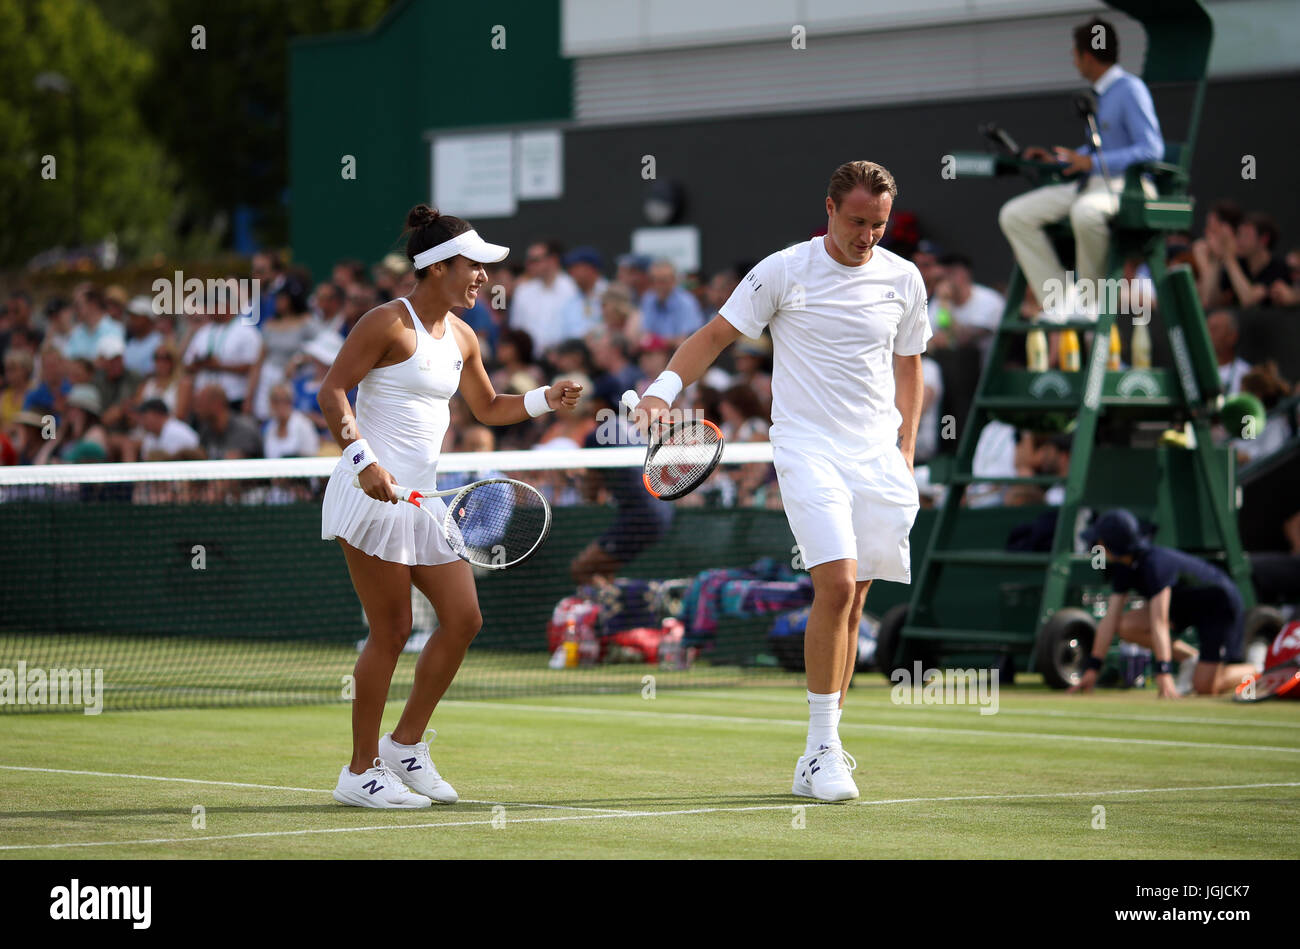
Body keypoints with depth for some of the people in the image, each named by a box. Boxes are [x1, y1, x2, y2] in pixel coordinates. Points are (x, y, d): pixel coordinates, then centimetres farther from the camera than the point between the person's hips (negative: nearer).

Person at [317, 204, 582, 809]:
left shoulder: (462, 338, 14)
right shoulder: (388, 323, -10)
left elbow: (487, 408, 28)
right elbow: (331, 392, -13)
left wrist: (546, 399, 10)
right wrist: (364, 461, -25)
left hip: (423, 495, 8)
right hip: (373, 493, -8)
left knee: (463, 618, 4)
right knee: (391, 630, -6)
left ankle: (406, 744, 18)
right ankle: (361, 772, 3)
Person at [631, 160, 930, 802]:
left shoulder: (903, 279, 8)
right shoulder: (783, 271, -3)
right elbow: (716, 334, 2)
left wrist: (905, 449, 13)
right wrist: (663, 389, -10)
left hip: (878, 459, 4)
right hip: (808, 450, -4)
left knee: (851, 602, 5)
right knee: (837, 585, -19)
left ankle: (822, 752, 13)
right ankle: (823, 748, -13)